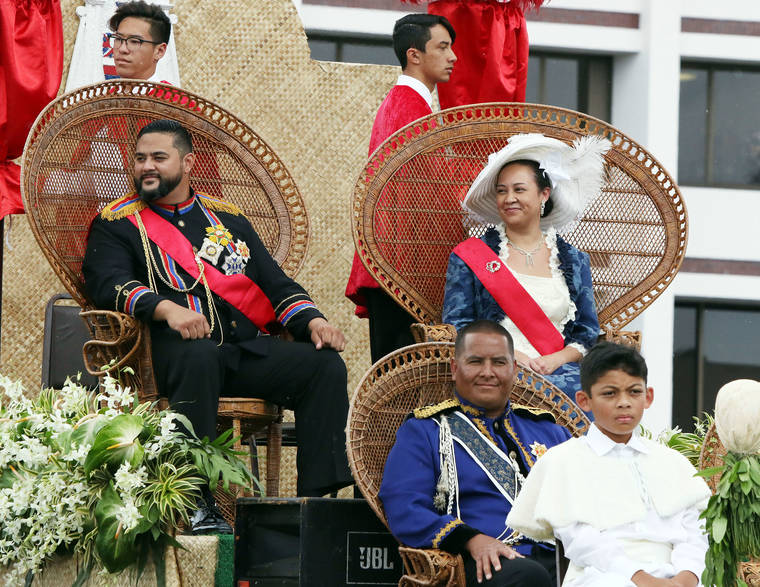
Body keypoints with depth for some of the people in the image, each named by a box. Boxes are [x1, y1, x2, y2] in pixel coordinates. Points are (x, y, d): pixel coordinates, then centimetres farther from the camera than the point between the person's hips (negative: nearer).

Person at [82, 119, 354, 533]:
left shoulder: (228, 218, 26)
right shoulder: (116, 223, 13)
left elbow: (276, 284, 22)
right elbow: (107, 284, -6)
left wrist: (313, 321, 2)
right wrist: (166, 308, -24)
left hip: (249, 350, 5)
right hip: (173, 350, -4)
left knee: (325, 366, -20)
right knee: (199, 356, -41)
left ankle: (317, 498, -24)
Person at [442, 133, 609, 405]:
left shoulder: (574, 261, 20)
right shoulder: (470, 256, 13)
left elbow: (587, 332, 15)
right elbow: (456, 325, 5)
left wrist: (555, 360, -8)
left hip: (558, 370, 2)